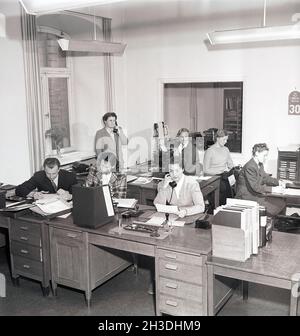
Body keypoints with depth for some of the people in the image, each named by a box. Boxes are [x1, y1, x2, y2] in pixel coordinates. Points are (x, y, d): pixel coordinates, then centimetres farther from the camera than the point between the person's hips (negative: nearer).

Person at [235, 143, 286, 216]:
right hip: (246, 197, -10)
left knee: (281, 202, -4)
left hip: (256, 193, 10)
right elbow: (255, 187, -25)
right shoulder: (249, 167, -21)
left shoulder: (260, 164, 10)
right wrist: (272, 189, -26)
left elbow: (265, 177, 21)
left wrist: (278, 182, 6)